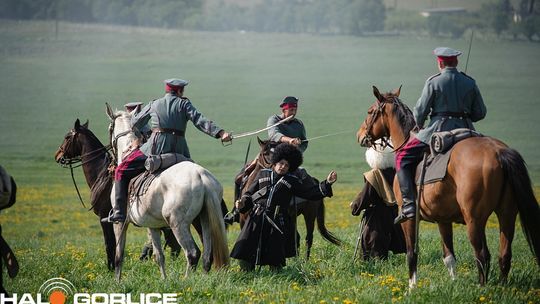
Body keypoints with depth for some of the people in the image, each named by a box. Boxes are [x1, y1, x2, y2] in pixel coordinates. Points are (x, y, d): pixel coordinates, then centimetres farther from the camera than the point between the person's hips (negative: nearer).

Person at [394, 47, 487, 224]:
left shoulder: (434, 82, -4)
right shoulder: (470, 83, 8)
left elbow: (420, 111, -2)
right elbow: (480, 113, 10)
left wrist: (419, 126, 19)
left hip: (438, 130, -4)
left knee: (402, 158, 5)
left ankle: (409, 204, -10)